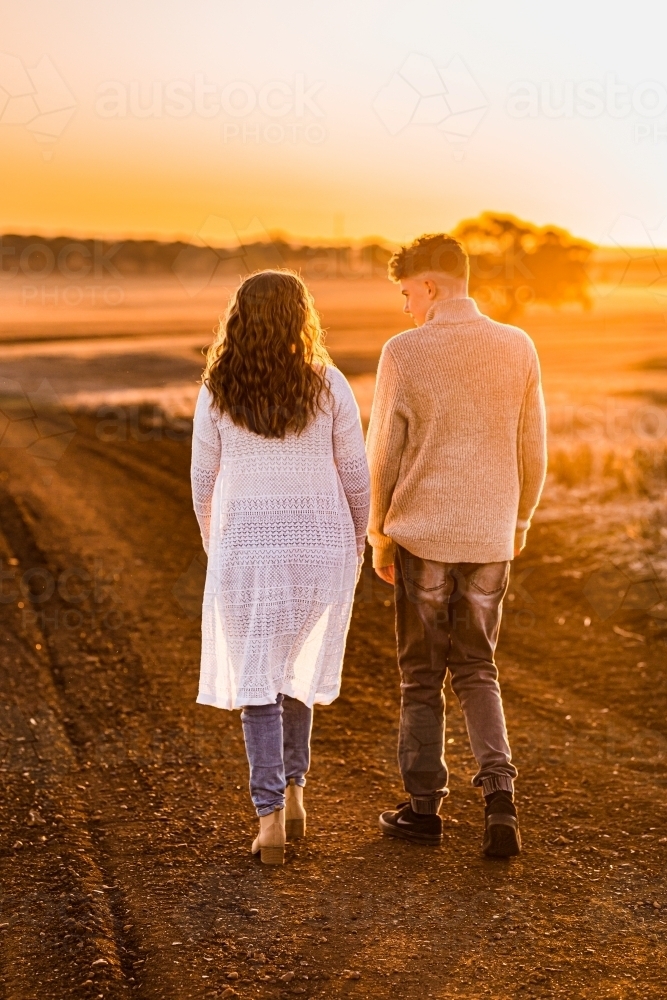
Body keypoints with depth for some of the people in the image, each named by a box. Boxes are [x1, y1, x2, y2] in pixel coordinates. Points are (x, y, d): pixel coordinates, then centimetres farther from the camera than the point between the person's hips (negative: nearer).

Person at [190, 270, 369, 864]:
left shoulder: (217, 393, -4)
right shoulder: (329, 387, -5)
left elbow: (204, 481, 3)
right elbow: (356, 475, -2)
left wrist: (214, 547, 19)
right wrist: (357, 544, 13)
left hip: (247, 548, -1)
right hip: (320, 545, 1)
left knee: (256, 682, 7)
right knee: (298, 670, 21)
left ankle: (270, 817, 1)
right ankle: (293, 792, 26)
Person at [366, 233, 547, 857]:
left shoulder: (404, 353, -10)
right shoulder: (518, 349, 0)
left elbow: (382, 454, -6)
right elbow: (532, 452, 4)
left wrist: (378, 536, 6)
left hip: (422, 536, -3)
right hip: (489, 538, 3)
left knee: (421, 677, 11)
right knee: (477, 672, 16)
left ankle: (423, 807, 19)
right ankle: (499, 792, -1)